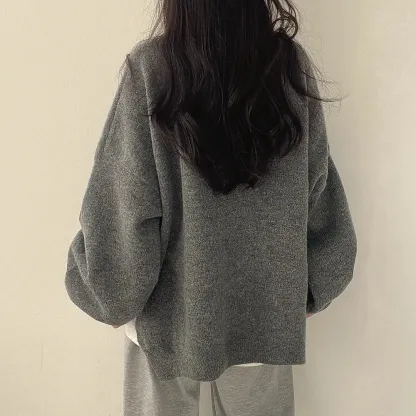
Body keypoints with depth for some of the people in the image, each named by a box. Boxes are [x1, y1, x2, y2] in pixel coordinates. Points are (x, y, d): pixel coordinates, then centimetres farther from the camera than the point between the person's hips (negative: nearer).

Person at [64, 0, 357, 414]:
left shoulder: (150, 66, -17)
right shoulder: (293, 64, -8)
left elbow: (122, 204, -15)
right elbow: (319, 196, -3)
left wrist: (110, 294, 1)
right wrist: (310, 287, 10)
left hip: (172, 306, -2)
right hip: (267, 305, 3)